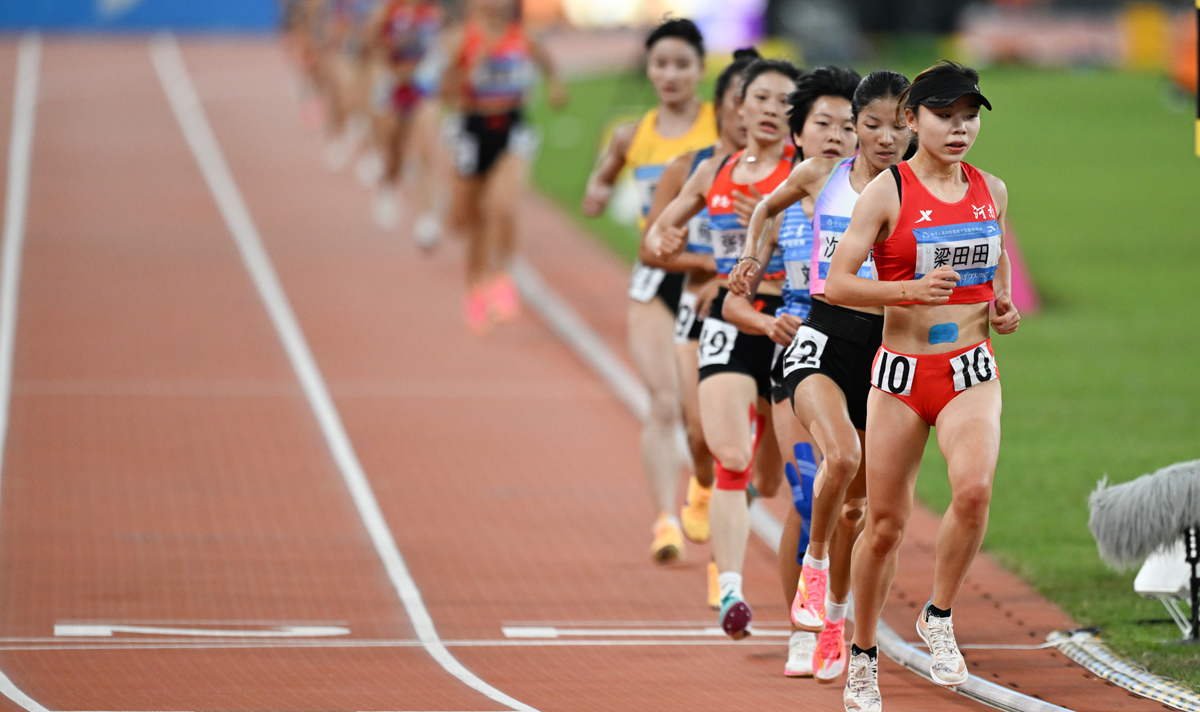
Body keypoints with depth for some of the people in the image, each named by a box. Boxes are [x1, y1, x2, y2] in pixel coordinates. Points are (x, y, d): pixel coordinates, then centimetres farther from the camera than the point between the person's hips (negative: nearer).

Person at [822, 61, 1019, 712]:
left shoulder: (992, 191, 7)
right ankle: (863, 657, 23)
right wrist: (912, 289, -24)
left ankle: (938, 619, -4)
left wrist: (1004, 308, 6)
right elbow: (836, 284, -11)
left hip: (972, 371, 2)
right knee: (885, 523, 4)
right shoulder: (888, 191, -7)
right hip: (902, 371, -2)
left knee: (974, 489, -25)